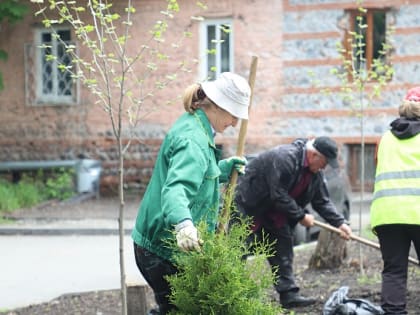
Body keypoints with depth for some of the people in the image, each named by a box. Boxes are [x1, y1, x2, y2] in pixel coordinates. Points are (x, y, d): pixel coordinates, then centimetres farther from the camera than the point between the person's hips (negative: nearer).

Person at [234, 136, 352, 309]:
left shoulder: (314, 173, 0)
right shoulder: (284, 158, -29)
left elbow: (322, 201, 6)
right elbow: (279, 196, -29)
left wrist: (340, 223, -5)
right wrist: (301, 216, -20)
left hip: (273, 213, 9)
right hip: (247, 206, -9)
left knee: (284, 245, 3)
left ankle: (289, 294, 4)